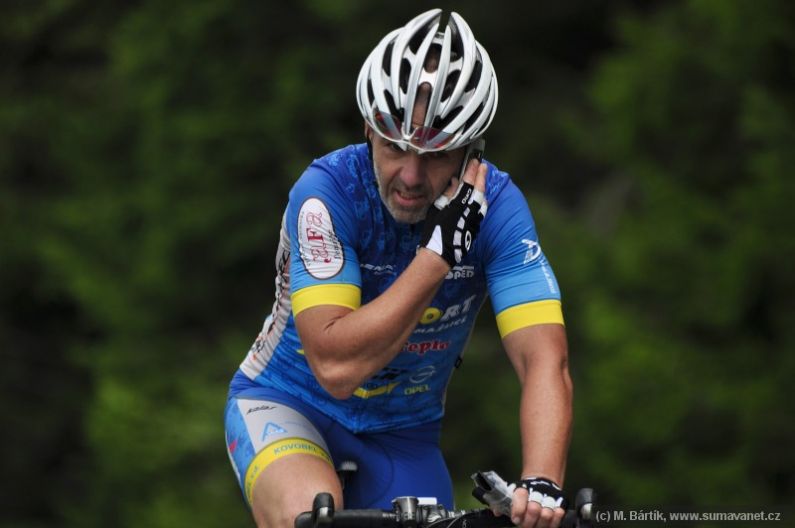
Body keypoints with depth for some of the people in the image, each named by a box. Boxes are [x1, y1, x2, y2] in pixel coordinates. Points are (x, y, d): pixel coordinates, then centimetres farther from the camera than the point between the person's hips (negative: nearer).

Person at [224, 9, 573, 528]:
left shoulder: (494, 207, -19)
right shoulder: (328, 191, -26)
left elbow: (545, 361, -27)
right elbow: (336, 367, -33)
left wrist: (541, 485, -44)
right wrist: (438, 252, -37)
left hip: (403, 435, 4)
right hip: (291, 405, -4)